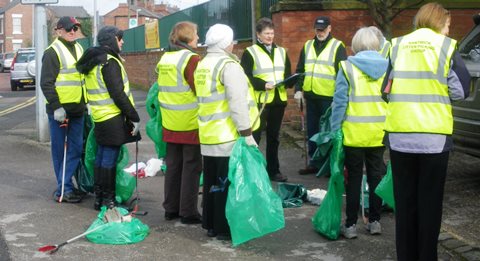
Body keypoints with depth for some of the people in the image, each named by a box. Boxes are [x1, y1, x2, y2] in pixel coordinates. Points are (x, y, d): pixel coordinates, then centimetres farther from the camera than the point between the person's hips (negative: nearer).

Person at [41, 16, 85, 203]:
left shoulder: (79, 49, 15)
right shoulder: (53, 52, -8)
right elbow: (46, 83, -13)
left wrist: (86, 103, 19)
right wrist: (56, 107, -19)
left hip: (77, 109, 7)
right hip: (59, 109, -7)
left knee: (75, 149, 5)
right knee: (60, 150, 0)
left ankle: (64, 187, 10)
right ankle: (64, 189, 7)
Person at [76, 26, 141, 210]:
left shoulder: (94, 61, 15)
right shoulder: (110, 62, -15)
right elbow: (118, 94, -19)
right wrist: (134, 117, -15)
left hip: (100, 118, 9)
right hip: (113, 118, -9)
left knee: (101, 156, 14)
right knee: (110, 159, -3)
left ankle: (98, 197, 22)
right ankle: (108, 200, 4)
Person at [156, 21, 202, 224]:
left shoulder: (164, 58, 8)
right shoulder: (191, 59, -15)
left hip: (169, 124, 7)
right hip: (191, 124, -7)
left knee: (173, 165, 15)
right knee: (191, 167, 2)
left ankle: (171, 209, 22)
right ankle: (188, 212, 7)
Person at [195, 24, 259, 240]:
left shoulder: (202, 66, 12)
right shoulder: (228, 65, -14)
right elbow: (238, 103, -20)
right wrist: (247, 133, -18)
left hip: (208, 136, 8)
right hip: (228, 137, -8)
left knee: (211, 182, 15)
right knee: (227, 184, 0)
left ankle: (210, 224, 24)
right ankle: (225, 229, 7)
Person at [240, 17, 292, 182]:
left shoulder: (281, 52, 14)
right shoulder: (250, 52, -3)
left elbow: (288, 74, 15)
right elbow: (246, 77, -12)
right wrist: (263, 84, -23)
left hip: (279, 100, 5)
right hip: (259, 101, -5)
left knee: (274, 137, 13)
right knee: (254, 136, -2)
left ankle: (273, 170, 22)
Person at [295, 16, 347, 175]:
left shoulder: (337, 46, -2)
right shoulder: (307, 46, 13)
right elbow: (300, 70, 15)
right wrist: (298, 89, 4)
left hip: (329, 97, -5)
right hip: (311, 96, 5)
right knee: (312, 131, 11)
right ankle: (314, 163, 21)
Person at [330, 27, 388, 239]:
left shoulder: (348, 66, -7)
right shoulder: (387, 67, 3)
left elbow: (340, 101, -9)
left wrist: (335, 129, -3)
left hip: (354, 133, -3)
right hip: (379, 133, 3)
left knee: (354, 178, 5)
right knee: (376, 176, 14)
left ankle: (351, 225, 8)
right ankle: (374, 221, 21)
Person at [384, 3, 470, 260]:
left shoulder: (397, 46, 5)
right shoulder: (446, 47, -1)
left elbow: (384, 88, 4)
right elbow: (460, 91, -2)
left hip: (399, 135, 2)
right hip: (434, 136, -2)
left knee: (404, 200, 12)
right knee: (430, 200, 7)